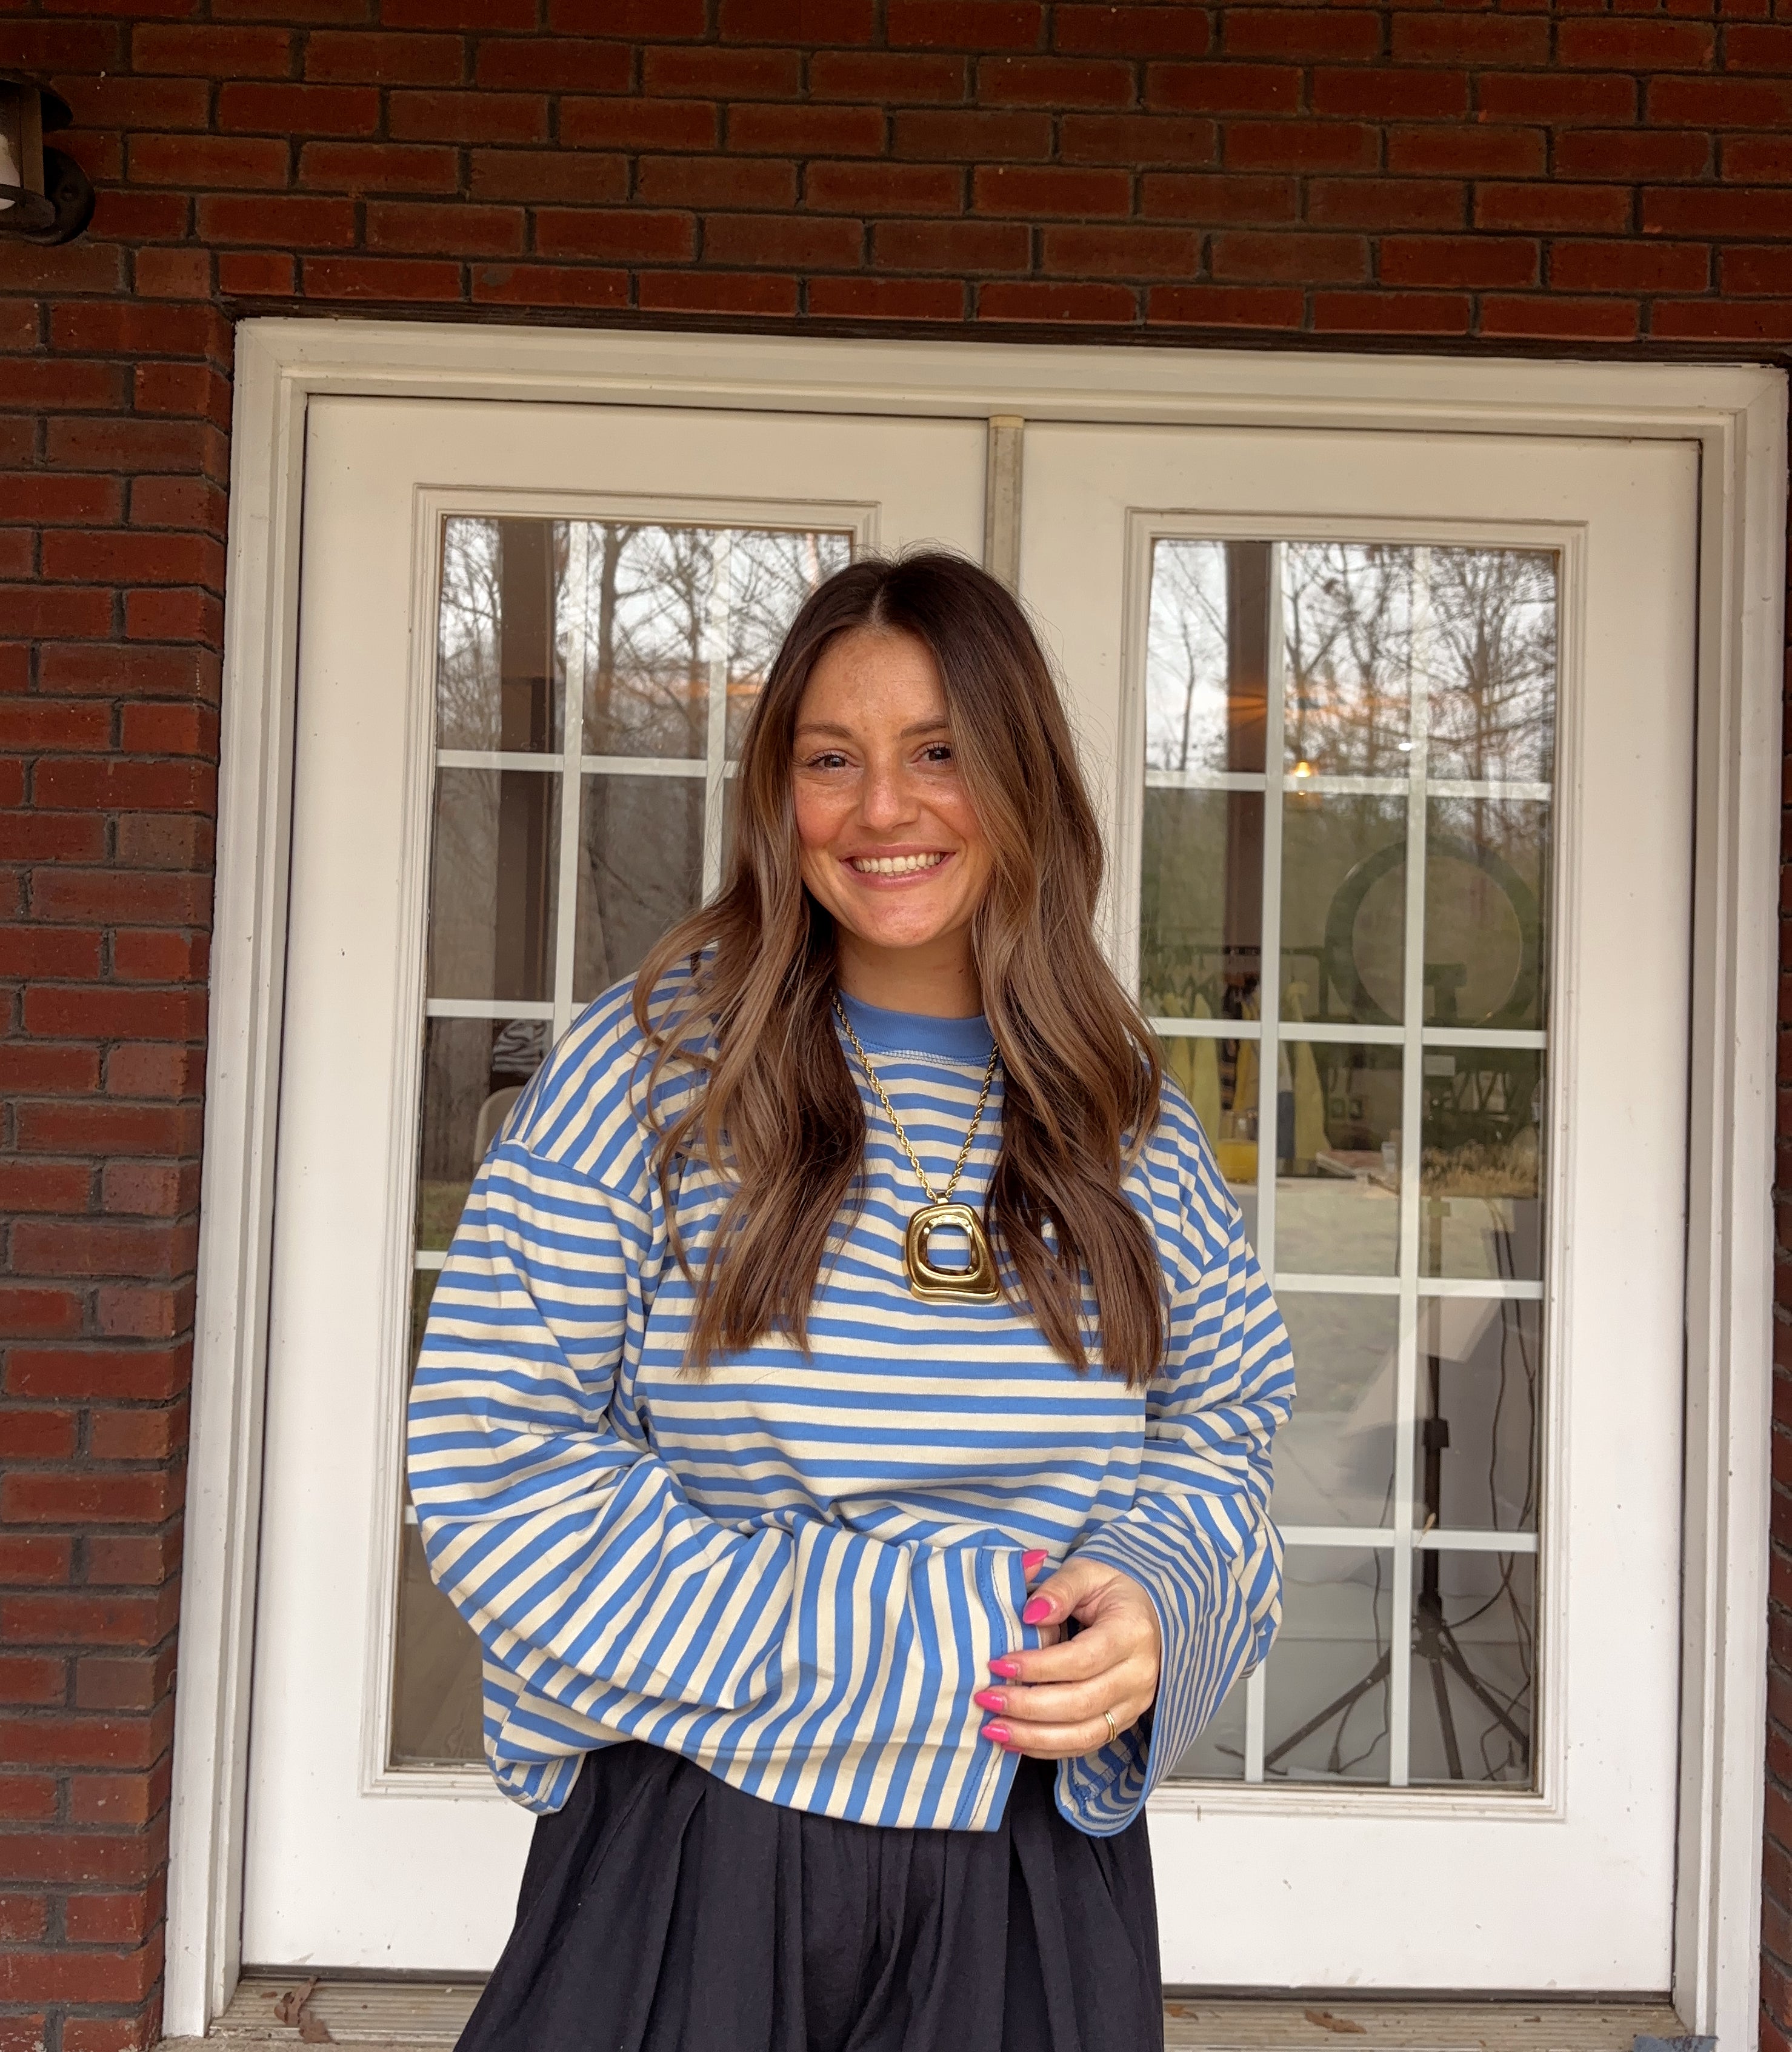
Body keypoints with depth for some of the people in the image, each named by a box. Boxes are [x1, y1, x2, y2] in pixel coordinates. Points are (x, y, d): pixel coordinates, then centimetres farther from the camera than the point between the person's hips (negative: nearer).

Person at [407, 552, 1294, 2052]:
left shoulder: (1128, 1122, 3)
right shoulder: (649, 1068, -7)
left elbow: (1225, 1423, 10)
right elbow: (500, 1456, -11)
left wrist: (1151, 1596, -13)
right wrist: (897, 1644, -16)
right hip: (694, 1860, -2)